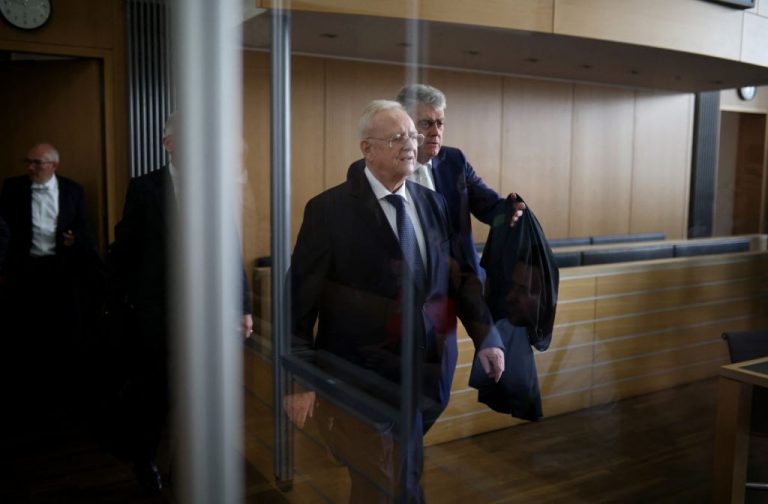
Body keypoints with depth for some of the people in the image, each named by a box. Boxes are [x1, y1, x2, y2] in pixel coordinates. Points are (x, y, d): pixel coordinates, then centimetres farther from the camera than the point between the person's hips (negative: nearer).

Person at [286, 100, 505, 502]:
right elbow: (301, 297, -8)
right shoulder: (329, 209, -8)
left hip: (427, 374, 5)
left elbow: (461, 275, 11)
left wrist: (486, 337, 1)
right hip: (364, 379, -4)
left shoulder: (433, 203, 6)